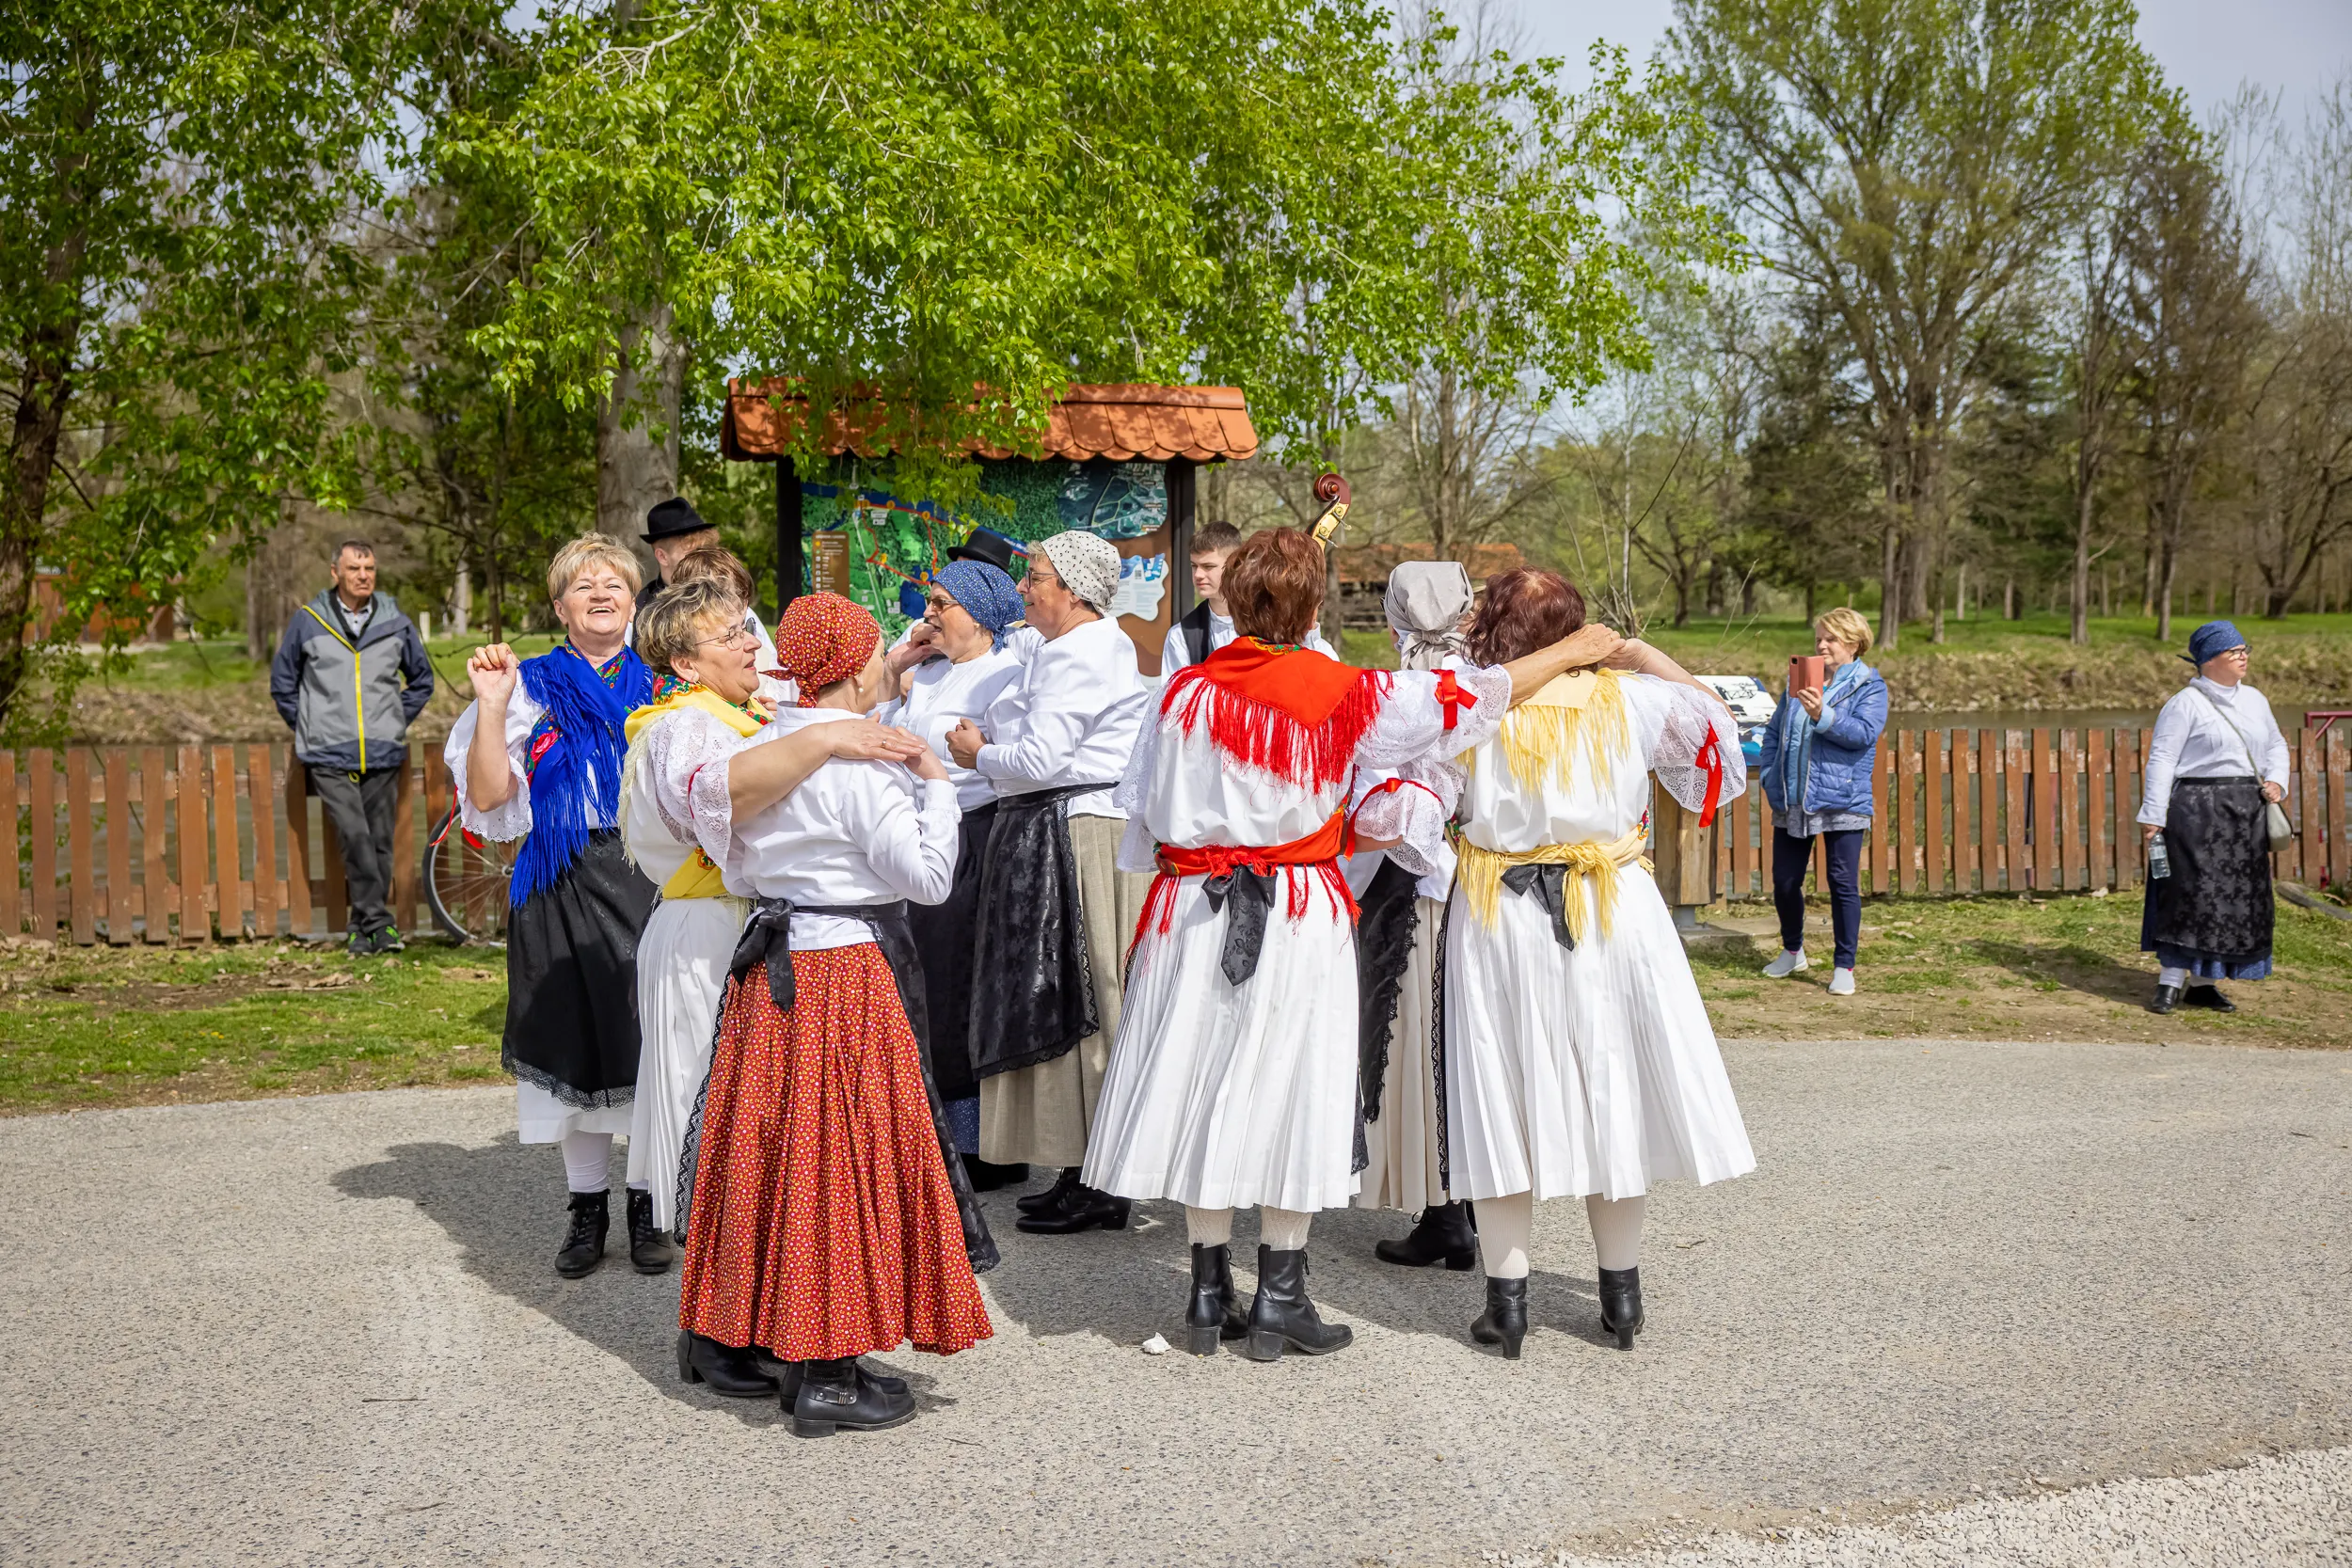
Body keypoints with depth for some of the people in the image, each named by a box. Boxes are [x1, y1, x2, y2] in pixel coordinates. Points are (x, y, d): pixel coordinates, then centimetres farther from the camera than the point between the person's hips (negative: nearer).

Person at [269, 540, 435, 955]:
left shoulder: (397, 624, 7)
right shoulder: (307, 622, 3)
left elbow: (421, 681, 21)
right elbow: (282, 683, 13)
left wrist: (396, 724, 11)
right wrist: (310, 730, 7)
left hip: (383, 756, 2)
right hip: (330, 758, -2)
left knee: (379, 840, 3)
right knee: (355, 836, -16)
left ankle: (365, 927, 12)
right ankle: (378, 922, -11)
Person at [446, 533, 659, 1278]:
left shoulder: (662, 682, 9)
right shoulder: (532, 687, 4)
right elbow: (487, 796, -4)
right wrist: (492, 708, -13)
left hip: (652, 876, 1)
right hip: (564, 885, -1)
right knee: (577, 1042, 6)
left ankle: (648, 1206, 16)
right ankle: (587, 1209, 20)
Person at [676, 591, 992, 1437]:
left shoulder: (754, 754, 7)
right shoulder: (861, 764, -17)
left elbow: (738, 866, 13)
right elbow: (928, 877, -16)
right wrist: (936, 787, -6)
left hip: (771, 971, 8)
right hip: (848, 974, -8)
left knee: (783, 1152, 12)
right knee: (841, 1156, -1)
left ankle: (796, 1355, 21)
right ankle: (828, 1376, 4)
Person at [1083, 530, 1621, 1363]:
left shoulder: (1186, 692, -1)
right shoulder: (1342, 694, -8)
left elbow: (1145, 811, 5)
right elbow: (1464, 700, -4)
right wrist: (1574, 650, 7)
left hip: (1195, 910, 3)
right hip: (1301, 913, -3)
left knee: (1203, 1084, 10)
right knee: (1288, 1088, 5)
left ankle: (1209, 1293, 15)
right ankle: (1278, 1300, 9)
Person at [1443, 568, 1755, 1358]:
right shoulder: (1627, 699, -5)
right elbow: (1711, 715, 11)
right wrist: (1638, 653, 14)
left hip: (1499, 924, -1)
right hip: (1614, 916, 1)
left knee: (1504, 1100, 7)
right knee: (1609, 1093, 12)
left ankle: (1507, 1301, 8)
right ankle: (1621, 1297, 20)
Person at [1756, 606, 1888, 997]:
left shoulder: (1869, 686, 0)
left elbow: (1865, 733, -16)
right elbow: (1774, 732, 18)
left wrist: (1822, 716, -28)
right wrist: (1769, 775, 5)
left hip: (1842, 803, -5)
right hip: (1791, 802, 5)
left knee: (1843, 884, -3)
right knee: (1785, 881, 9)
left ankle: (1844, 968, 5)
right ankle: (1792, 951, 30)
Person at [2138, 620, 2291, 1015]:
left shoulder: (2254, 700, 14)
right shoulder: (2185, 704, -6)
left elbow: (2275, 745, 25)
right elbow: (2161, 759, -10)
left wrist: (2276, 780, 4)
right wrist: (2153, 815, -16)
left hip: (2247, 815, 7)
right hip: (2197, 810, -7)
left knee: (2238, 898, 7)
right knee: (2192, 893, -11)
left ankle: (2203, 983, 15)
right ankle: (2170, 982, -6)